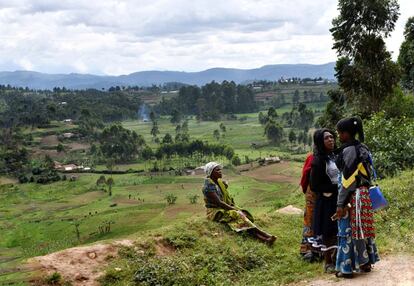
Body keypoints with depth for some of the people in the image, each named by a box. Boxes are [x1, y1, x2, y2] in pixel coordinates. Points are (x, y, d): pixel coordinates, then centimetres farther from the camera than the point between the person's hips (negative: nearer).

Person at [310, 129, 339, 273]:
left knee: (338, 230, 11)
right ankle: (328, 263, 15)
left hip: (339, 199, 6)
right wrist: (335, 187, -16)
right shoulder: (319, 160, -13)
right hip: (326, 201, -6)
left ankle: (336, 259, 25)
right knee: (327, 232, 3)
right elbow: (315, 186, -13)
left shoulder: (336, 156, 7)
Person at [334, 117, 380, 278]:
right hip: (363, 194, 9)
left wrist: (340, 203, -16)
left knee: (348, 230, -2)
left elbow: (347, 179, -19)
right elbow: (365, 173, 15)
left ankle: (347, 268, 4)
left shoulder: (349, 150, -16)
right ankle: (366, 263, 25)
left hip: (352, 196, -9)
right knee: (362, 228, 16)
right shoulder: (362, 148, 11)